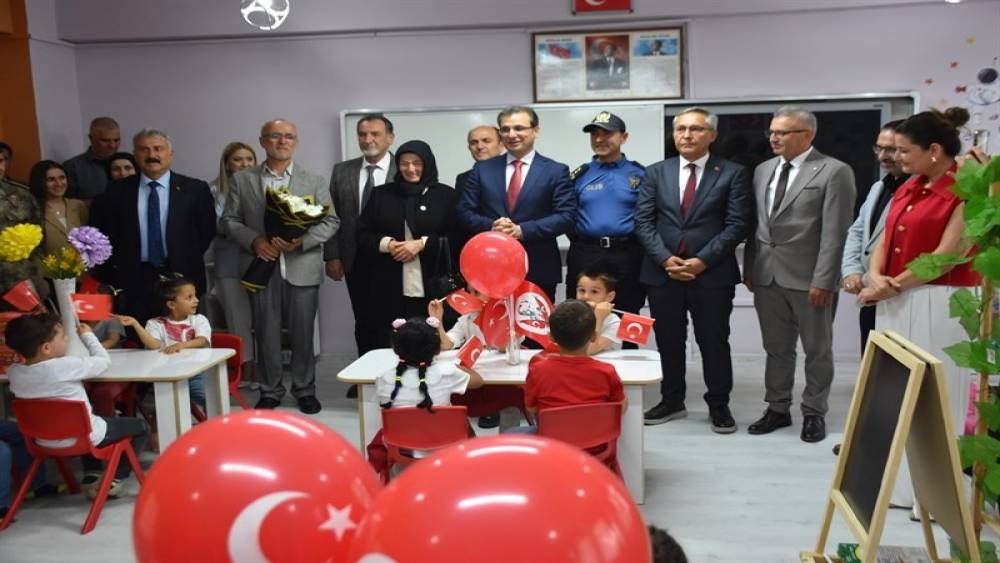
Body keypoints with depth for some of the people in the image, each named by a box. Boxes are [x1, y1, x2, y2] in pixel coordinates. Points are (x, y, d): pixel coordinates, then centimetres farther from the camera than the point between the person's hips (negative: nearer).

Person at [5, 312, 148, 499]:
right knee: (140, 426, 14)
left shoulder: (13, 372, -9)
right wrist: (88, 335, 4)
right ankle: (115, 479, 11)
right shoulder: (66, 365, -26)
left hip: (45, 442, 7)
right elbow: (103, 360, -10)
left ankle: (91, 477, 26)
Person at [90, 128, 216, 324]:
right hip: (134, 279, 1)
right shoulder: (118, 190, 5)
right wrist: (117, 267, 8)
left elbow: (207, 230, 5)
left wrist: (187, 262, 2)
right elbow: (104, 230, 12)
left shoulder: (195, 189, 1)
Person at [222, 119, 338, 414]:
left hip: (302, 268, 0)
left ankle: (304, 390, 19)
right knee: (266, 332, 6)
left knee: (302, 332, 5)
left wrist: (302, 240, -12)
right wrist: (254, 241, -10)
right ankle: (270, 390, 20)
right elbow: (229, 219, 8)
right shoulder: (242, 180, 9)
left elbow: (331, 221, 4)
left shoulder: (315, 181, 7)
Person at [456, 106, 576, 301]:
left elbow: (566, 216, -6)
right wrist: (490, 226, -13)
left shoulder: (556, 171, 2)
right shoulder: (482, 169, 10)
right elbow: (464, 211, 8)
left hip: (539, 270, -1)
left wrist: (523, 230, -16)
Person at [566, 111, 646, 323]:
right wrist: (581, 241, 2)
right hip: (585, 255, 1)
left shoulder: (639, 174, 3)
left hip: (628, 256, -1)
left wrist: (638, 245, -4)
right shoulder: (579, 175, 7)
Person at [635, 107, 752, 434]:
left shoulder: (732, 173, 1)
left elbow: (737, 224, -6)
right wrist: (665, 259, -10)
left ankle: (719, 406, 21)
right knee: (669, 342, 11)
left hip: (712, 274, -2)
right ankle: (672, 401, 26)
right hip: (662, 272, 3)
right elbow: (643, 221, 3)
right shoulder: (656, 173, 9)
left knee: (714, 342, 6)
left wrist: (703, 260, -14)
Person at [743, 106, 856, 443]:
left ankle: (814, 413, 22)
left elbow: (835, 232, -12)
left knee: (817, 350, 8)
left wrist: (823, 280, -16)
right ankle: (778, 409, 26)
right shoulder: (763, 171, 12)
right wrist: (749, 268, 9)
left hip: (809, 279, -5)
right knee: (776, 348, 14)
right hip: (767, 276, 5)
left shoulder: (834, 172, -7)